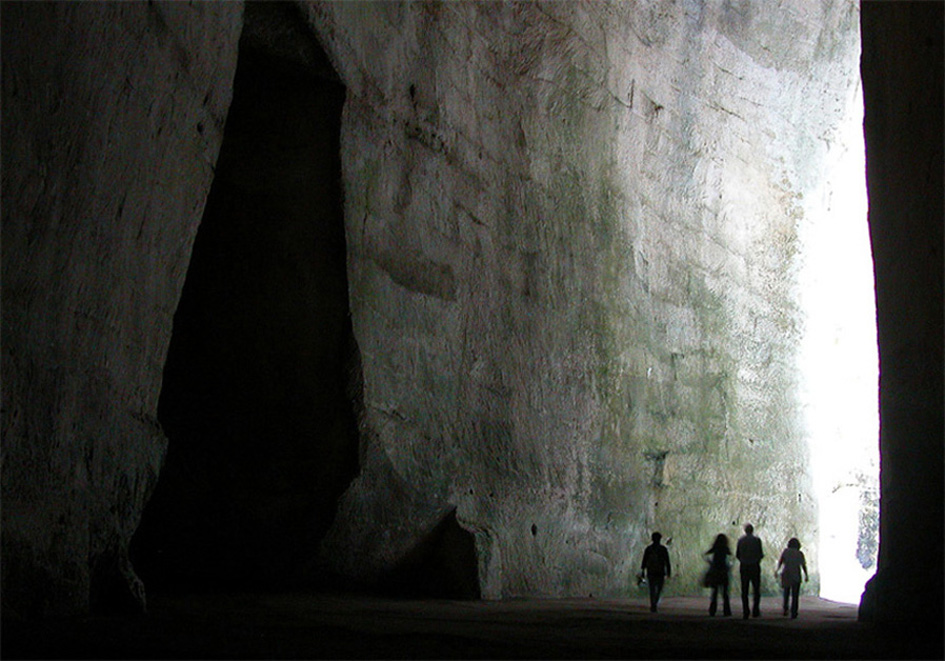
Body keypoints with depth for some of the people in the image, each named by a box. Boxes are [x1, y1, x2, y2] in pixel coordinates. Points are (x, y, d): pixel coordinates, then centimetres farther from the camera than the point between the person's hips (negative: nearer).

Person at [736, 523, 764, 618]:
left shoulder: (740, 540, 1)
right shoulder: (757, 540, -6)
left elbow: (737, 555, 3)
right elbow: (760, 555, -7)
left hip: (743, 567, 2)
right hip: (755, 566, -2)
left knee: (744, 591, 5)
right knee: (756, 590, 8)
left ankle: (745, 613, 2)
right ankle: (755, 611, -1)